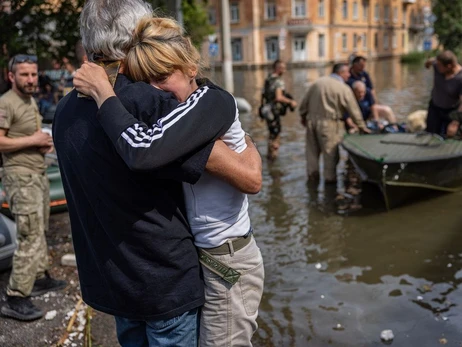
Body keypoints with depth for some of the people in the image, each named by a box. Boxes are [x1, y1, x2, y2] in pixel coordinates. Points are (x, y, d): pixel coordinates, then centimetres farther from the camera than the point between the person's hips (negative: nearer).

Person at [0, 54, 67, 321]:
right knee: (30, 237, -11)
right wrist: (32, 140, -19)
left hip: (39, 174, 10)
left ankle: (40, 278, 31)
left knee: (40, 232, 18)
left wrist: (45, 143, 5)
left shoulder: (31, 101, 15)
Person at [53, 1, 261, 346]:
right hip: (165, 280, -6)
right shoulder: (149, 102, -24)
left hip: (106, 279, 7)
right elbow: (249, 177, -23)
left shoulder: (65, 111, 0)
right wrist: (249, 144, -2)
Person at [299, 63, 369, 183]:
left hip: (311, 120, 5)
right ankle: (330, 177, 12)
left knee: (312, 149, 14)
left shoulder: (317, 82, 7)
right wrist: (362, 126, 7)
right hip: (328, 123, -5)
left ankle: (312, 174, 24)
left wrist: (303, 116, 23)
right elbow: (354, 110, -3)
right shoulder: (344, 89, -7)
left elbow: (305, 101, 10)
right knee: (330, 151, 5)